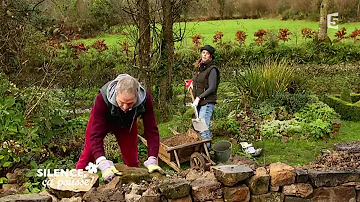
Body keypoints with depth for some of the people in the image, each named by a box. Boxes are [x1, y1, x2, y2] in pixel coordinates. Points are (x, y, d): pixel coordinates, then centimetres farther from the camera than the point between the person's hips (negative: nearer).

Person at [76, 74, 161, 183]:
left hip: (127, 124, 2)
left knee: (132, 159, 3)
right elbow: (95, 133, -43)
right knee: (88, 155, 1)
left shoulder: (145, 99, -38)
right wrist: (102, 163, -56)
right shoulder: (102, 98, -43)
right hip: (102, 120, -2)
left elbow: (151, 130, -33)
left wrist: (152, 160, -44)